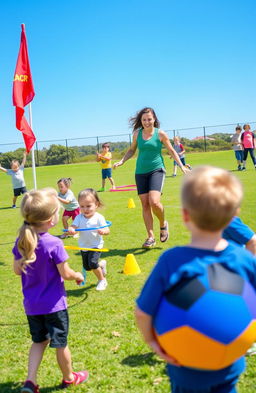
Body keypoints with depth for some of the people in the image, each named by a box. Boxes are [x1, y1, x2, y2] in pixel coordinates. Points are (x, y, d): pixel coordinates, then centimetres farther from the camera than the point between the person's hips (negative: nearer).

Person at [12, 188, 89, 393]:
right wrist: (78, 275, 3)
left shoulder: (21, 242, -6)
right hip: (54, 304, -5)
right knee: (60, 343, 14)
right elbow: (66, 274, -18)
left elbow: (17, 270, 3)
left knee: (39, 340, 23)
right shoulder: (54, 244, -25)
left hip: (31, 305, 5)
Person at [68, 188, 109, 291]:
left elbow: (107, 230, -19)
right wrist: (71, 229, -41)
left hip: (96, 246, -5)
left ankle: (102, 280, 4)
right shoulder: (79, 218, -7)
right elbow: (73, 226, -17)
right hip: (84, 246, 5)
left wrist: (103, 231, -43)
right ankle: (101, 264, 45)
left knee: (92, 263, -22)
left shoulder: (98, 218, -16)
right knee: (86, 267, 13)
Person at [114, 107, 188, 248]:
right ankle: (150, 237, 9)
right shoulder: (137, 133, 5)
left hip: (157, 170, -3)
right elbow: (131, 150, 19)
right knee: (145, 204, 1)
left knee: (154, 202, -21)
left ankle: (163, 224, 10)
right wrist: (121, 161, 4)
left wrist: (182, 166, 3)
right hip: (141, 172, 4)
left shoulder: (160, 134, -3)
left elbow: (171, 151, 7)